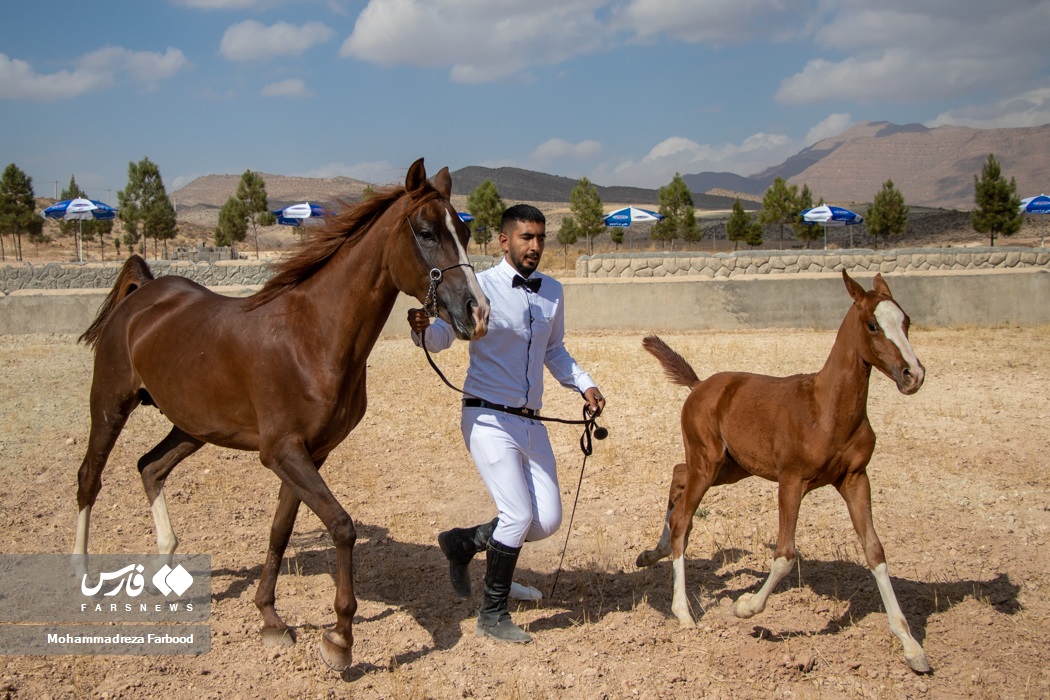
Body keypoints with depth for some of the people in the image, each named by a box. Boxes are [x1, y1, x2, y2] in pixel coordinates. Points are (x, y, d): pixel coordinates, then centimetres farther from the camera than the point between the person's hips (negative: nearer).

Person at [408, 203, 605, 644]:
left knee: (548, 520, 4)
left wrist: (584, 384, 8)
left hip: (531, 422, 6)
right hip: (489, 419, -6)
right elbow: (443, 337, -15)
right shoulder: (482, 287, -8)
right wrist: (423, 327, -37)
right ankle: (492, 617, 8)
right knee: (519, 515, -11)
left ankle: (464, 542, 27)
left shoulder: (553, 292, 9)